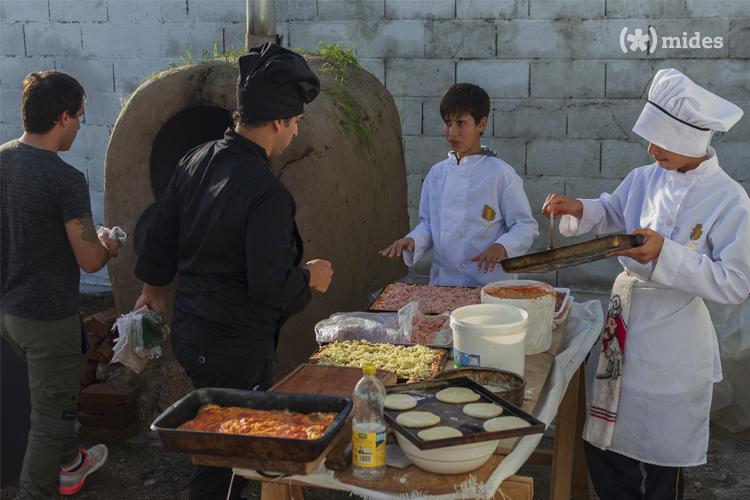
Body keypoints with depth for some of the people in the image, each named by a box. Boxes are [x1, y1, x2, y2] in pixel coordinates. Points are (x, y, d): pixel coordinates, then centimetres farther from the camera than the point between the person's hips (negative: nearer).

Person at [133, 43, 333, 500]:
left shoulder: (197, 160, 0)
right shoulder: (268, 194, -26)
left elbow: (162, 235, 10)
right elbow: (269, 285, -28)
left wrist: (154, 288, 25)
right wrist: (310, 277, -8)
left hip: (189, 329, 8)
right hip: (235, 346, -8)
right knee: (226, 459, 9)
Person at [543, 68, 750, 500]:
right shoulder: (645, 178, 1)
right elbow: (612, 213, 20)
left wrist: (665, 254, -27)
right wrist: (580, 210, -2)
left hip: (672, 347, -6)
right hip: (624, 329, 6)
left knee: (664, 463, 11)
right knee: (604, 448, 17)